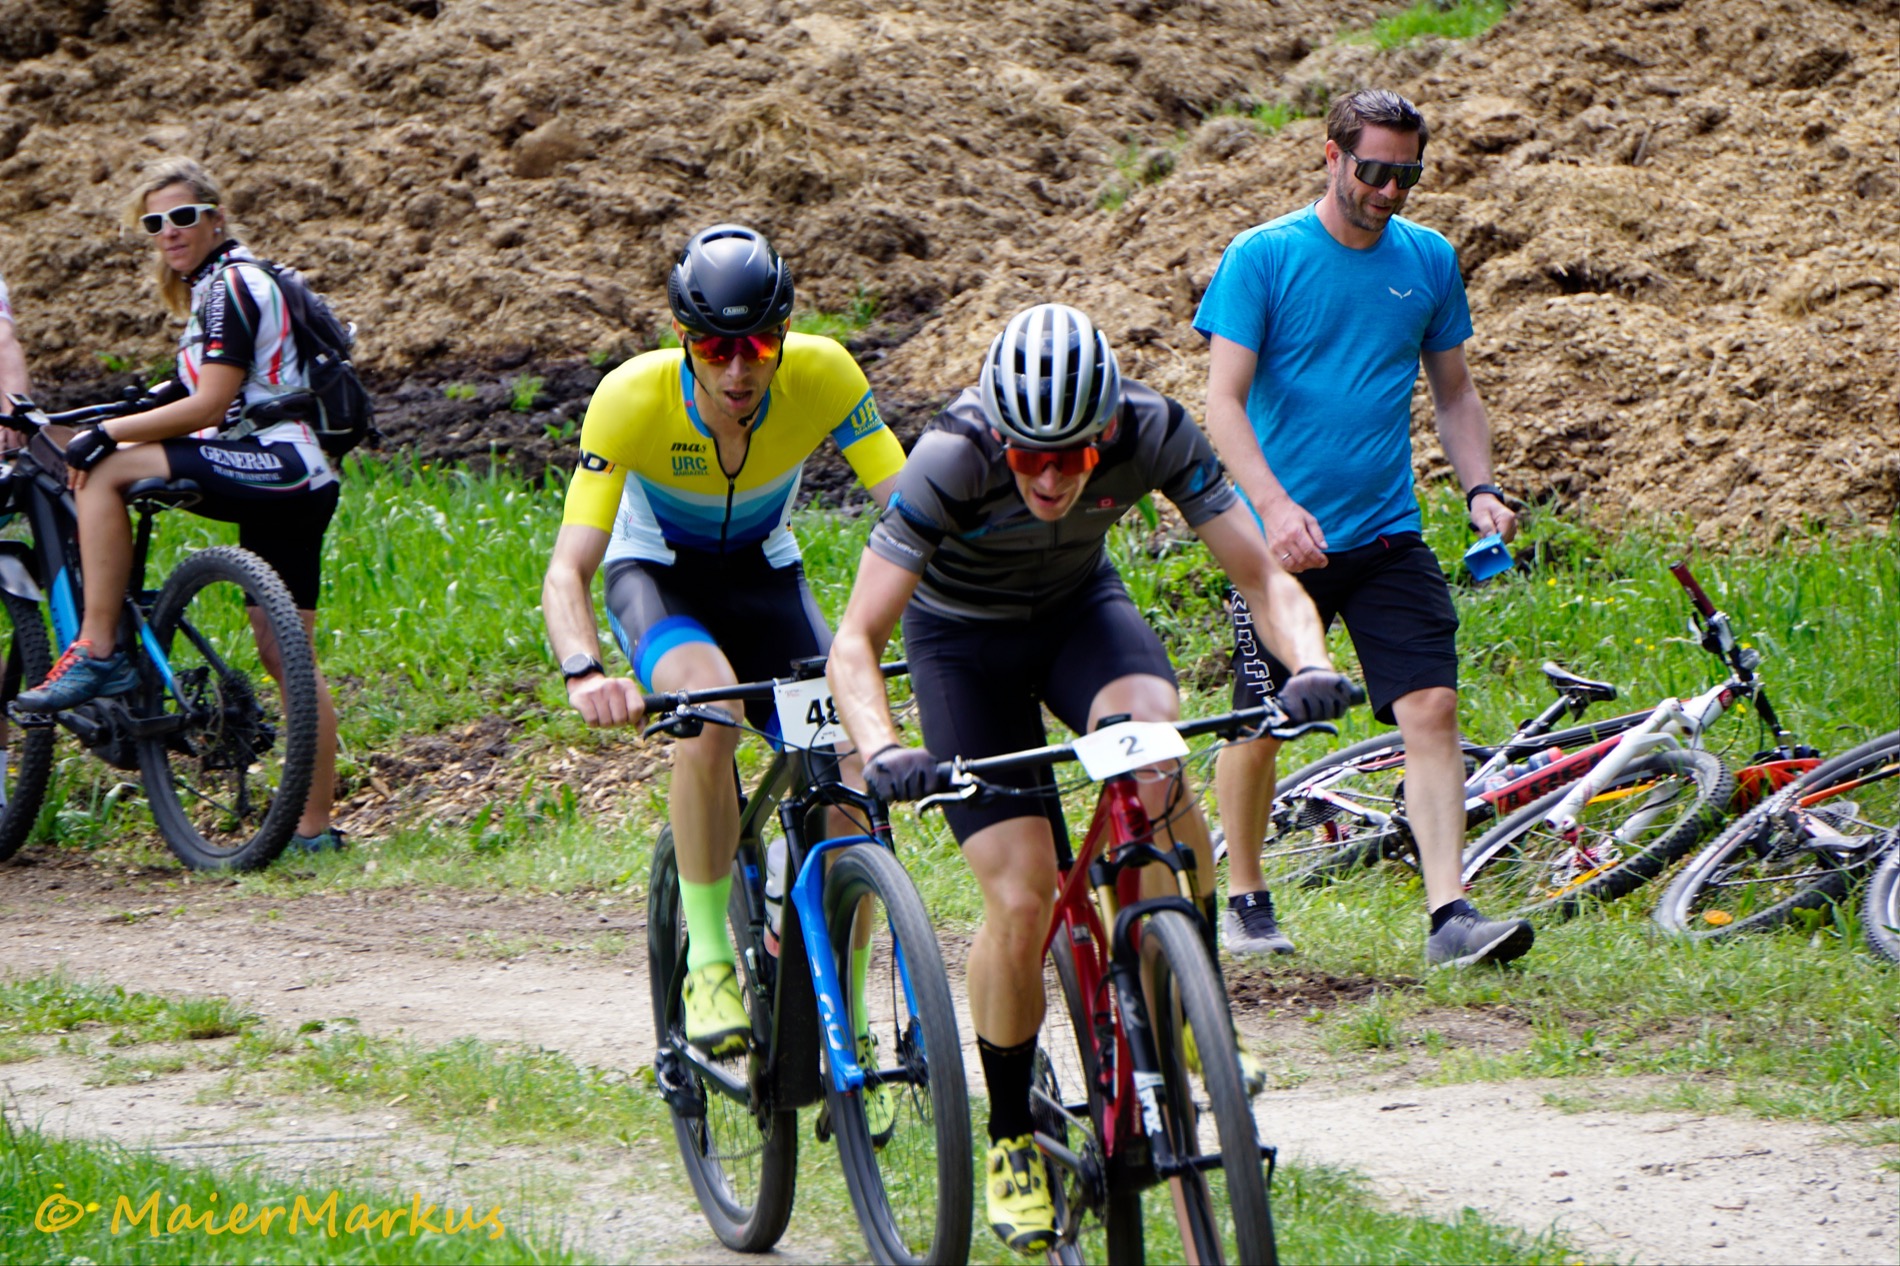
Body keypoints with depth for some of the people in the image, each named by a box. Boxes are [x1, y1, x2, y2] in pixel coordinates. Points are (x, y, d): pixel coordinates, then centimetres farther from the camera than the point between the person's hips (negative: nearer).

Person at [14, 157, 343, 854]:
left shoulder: (230, 286, -9)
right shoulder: (216, 284, 21)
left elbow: (208, 408, -16)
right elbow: (204, 395, 27)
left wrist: (107, 432, -12)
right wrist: (122, 419, 19)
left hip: (276, 467, -10)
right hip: (298, 482, 10)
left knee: (104, 471, -11)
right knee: (285, 657, 9)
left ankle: (97, 656, -12)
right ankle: (314, 828, 8)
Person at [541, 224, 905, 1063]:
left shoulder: (822, 374, -26)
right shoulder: (633, 398, -31)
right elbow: (568, 567, -35)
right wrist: (584, 672, -54)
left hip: (764, 575, 3)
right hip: (655, 574, -2)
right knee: (708, 709, -36)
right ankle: (709, 963, -25)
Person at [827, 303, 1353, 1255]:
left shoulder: (1155, 433, -28)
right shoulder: (951, 461, -34)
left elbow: (1263, 576, -25)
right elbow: (855, 643, -34)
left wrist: (1310, 665, -46)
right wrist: (882, 753, -52)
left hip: (1079, 608, 2)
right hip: (963, 639, -2)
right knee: (1022, 899, -14)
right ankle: (1010, 1136, 9)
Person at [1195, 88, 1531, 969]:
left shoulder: (1428, 260, 7)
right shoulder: (1262, 257, -7)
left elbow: (1453, 391, 17)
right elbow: (1224, 401, -12)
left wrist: (1479, 488, 0)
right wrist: (1276, 505, -27)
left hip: (1388, 533, 3)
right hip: (1283, 534, -3)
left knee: (1431, 707, -11)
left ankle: (1449, 913, -14)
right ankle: (1244, 898, 25)